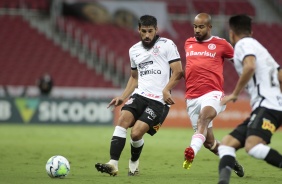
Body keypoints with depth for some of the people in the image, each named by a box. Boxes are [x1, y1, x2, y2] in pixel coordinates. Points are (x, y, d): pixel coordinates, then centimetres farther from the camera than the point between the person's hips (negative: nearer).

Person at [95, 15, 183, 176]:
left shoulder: (167, 45, -2)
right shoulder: (134, 50, 17)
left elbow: (178, 72, -6)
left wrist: (166, 90, -21)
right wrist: (123, 97, 17)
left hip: (159, 100, -5)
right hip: (139, 95, 5)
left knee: (136, 133, -16)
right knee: (123, 119, -22)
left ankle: (134, 164, 14)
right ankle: (113, 164, -26)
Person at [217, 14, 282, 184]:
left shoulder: (244, 44, 1)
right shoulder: (259, 47, 28)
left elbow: (250, 66, -20)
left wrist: (235, 94, -12)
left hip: (268, 106, -10)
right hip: (262, 108, 10)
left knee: (252, 146, -30)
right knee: (227, 143, 1)